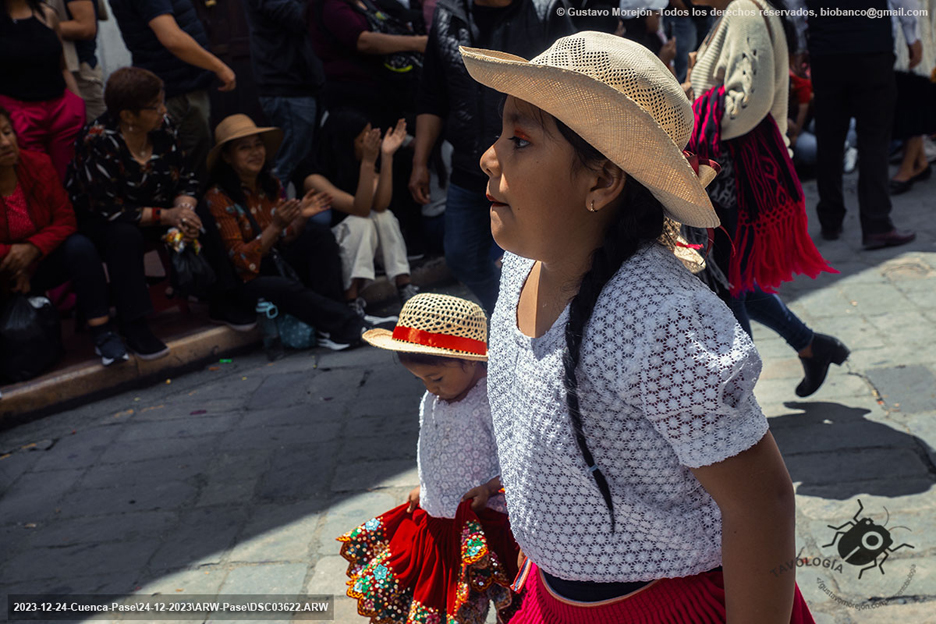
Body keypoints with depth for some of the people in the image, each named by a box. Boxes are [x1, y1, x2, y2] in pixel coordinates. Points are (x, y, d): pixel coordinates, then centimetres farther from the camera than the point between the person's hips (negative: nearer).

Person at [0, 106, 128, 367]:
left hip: (37, 264, 4)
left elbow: (65, 219, -8)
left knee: (80, 247, -23)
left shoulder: (38, 164, -8)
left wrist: (33, 248, -22)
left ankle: (101, 332, -20)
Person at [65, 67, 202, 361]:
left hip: (152, 211, 6)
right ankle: (133, 325, -30)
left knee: (201, 220, -17)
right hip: (96, 222, -6)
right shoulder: (98, 142, -25)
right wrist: (166, 216, -29)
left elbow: (186, 180, -2)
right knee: (126, 235, -38)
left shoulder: (161, 128, -8)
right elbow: (110, 211, -27)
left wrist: (184, 209, -24)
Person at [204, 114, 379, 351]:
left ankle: (329, 327, -27)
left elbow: (284, 241, 10)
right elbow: (241, 260, -16)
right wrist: (275, 226, -27)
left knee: (320, 234, -17)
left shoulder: (271, 185, 8)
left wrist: (301, 218, -10)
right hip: (247, 280, -6)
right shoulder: (217, 198, -12)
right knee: (286, 288, -37)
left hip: (278, 264, 6)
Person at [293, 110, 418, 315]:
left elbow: (380, 205, -22)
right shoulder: (312, 173, -20)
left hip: (362, 248, 6)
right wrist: (368, 162, -38)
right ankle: (351, 301, -35)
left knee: (384, 217, -22)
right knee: (360, 223, -32)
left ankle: (404, 286, -27)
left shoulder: (359, 165, -2)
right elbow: (360, 209, -31)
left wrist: (386, 156, -26)